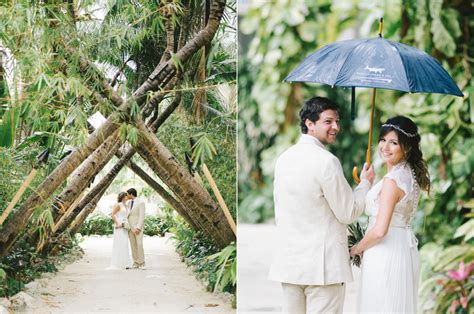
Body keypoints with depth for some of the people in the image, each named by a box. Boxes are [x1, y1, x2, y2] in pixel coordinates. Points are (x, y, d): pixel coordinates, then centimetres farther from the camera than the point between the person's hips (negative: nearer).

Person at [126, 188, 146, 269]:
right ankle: (136, 263, 5)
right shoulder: (129, 203, 11)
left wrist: (138, 228, -24)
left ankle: (142, 264, -11)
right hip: (130, 227, 6)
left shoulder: (141, 203, -12)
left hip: (138, 227, -6)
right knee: (133, 246, 3)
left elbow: (142, 216, -17)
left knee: (139, 245, -14)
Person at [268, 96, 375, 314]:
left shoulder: (284, 158, 9)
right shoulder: (326, 161, -15)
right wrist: (365, 183, 7)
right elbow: (348, 213, -9)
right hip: (323, 265, -7)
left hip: (288, 263, 7)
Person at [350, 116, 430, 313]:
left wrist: (356, 248, -6)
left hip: (385, 255, -9)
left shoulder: (391, 181, -19)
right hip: (405, 250, 9)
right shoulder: (411, 174, 8)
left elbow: (380, 230, -23)